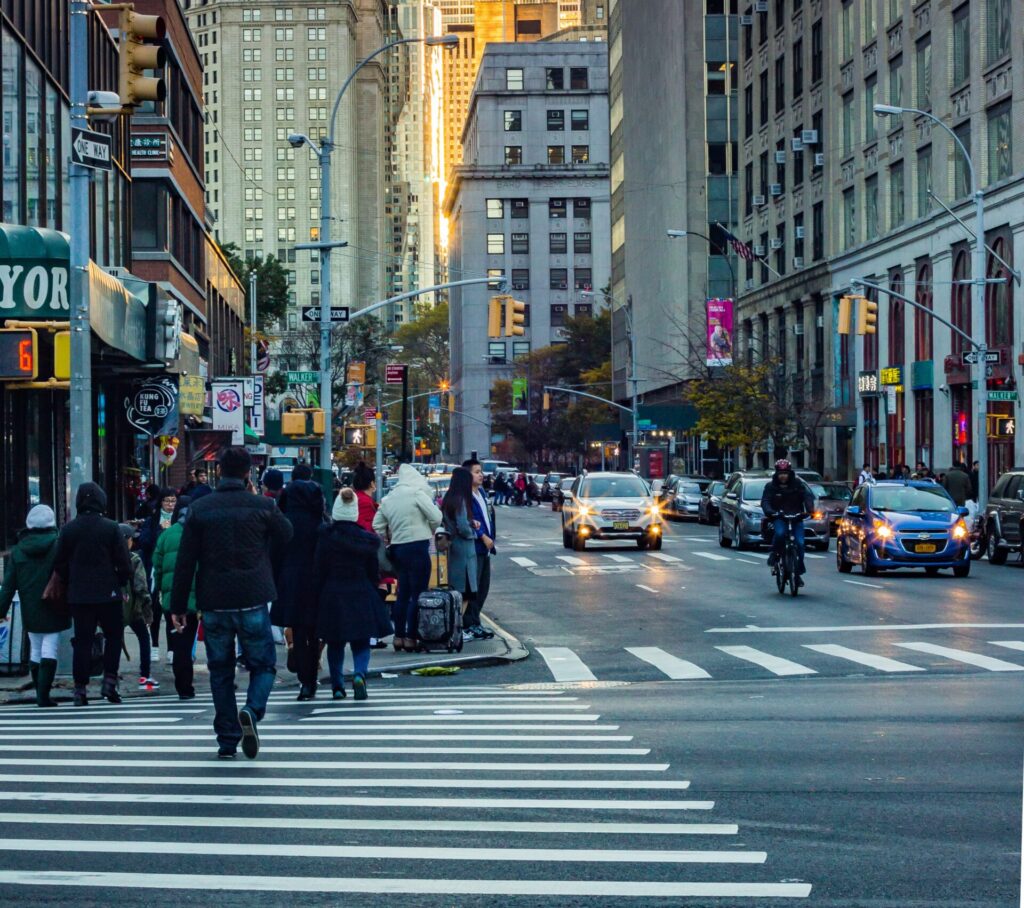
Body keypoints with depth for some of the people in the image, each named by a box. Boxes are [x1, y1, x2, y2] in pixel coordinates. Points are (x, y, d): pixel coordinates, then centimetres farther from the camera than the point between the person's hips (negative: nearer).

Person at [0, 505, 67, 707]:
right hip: (53, 609, -3)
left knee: (35, 650, 15)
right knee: (49, 650, -3)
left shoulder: (17, 550, 3)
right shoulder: (58, 547, -8)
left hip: (30, 611, 3)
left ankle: (40, 693, 19)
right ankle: (44, 695, -11)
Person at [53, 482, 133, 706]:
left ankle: (80, 688, 3)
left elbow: (59, 564, 5)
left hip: (78, 595, 2)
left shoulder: (68, 530, 1)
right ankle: (109, 680, 1)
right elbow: (124, 562, -7)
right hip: (108, 593, -2)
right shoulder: (111, 528, -7)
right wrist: (121, 584, 8)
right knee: (113, 636, 12)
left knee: (82, 640, 6)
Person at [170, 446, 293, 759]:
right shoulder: (261, 506, -4)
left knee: (220, 672, 12)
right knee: (263, 664, 11)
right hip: (253, 602, -2)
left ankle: (227, 741, 11)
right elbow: (285, 533, 16)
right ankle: (252, 710, -18)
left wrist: (178, 605, 4)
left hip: (213, 604, 2)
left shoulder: (199, 508, -1)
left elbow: (185, 561, -1)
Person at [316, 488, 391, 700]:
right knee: (361, 642, 7)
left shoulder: (326, 537, -7)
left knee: (335, 643, 13)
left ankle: (337, 686, 13)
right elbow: (373, 573, 3)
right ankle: (359, 673, -19)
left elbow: (318, 571, -3)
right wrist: (372, 592, 17)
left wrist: (318, 594, 6)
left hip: (332, 595, 0)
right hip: (361, 595, 0)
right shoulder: (367, 539, -4)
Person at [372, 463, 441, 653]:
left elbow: (377, 524, 13)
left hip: (397, 547, 7)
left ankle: (398, 637, 15)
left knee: (403, 594, 14)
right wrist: (430, 530, 8)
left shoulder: (389, 498, 12)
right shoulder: (417, 493, -9)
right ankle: (411, 638, -6)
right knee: (418, 595, -4)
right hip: (417, 546, -7)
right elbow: (436, 517, -10)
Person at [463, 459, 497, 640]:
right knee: (473, 588, -7)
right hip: (473, 547, -10)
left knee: (483, 587, 13)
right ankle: (470, 625, -2)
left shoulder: (481, 493, 15)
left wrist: (491, 538, 11)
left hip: (485, 547, 10)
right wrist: (483, 537, -17)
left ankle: (474, 622, 21)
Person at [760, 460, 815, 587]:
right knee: (780, 533, -34)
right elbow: (765, 501, -7)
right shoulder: (771, 486, 4)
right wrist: (770, 511, -28)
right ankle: (775, 555, -8)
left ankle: (798, 572, 0)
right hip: (779, 518, -1)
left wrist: (809, 508, -22)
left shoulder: (797, 484, 7)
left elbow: (807, 496, -2)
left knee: (800, 543, -12)